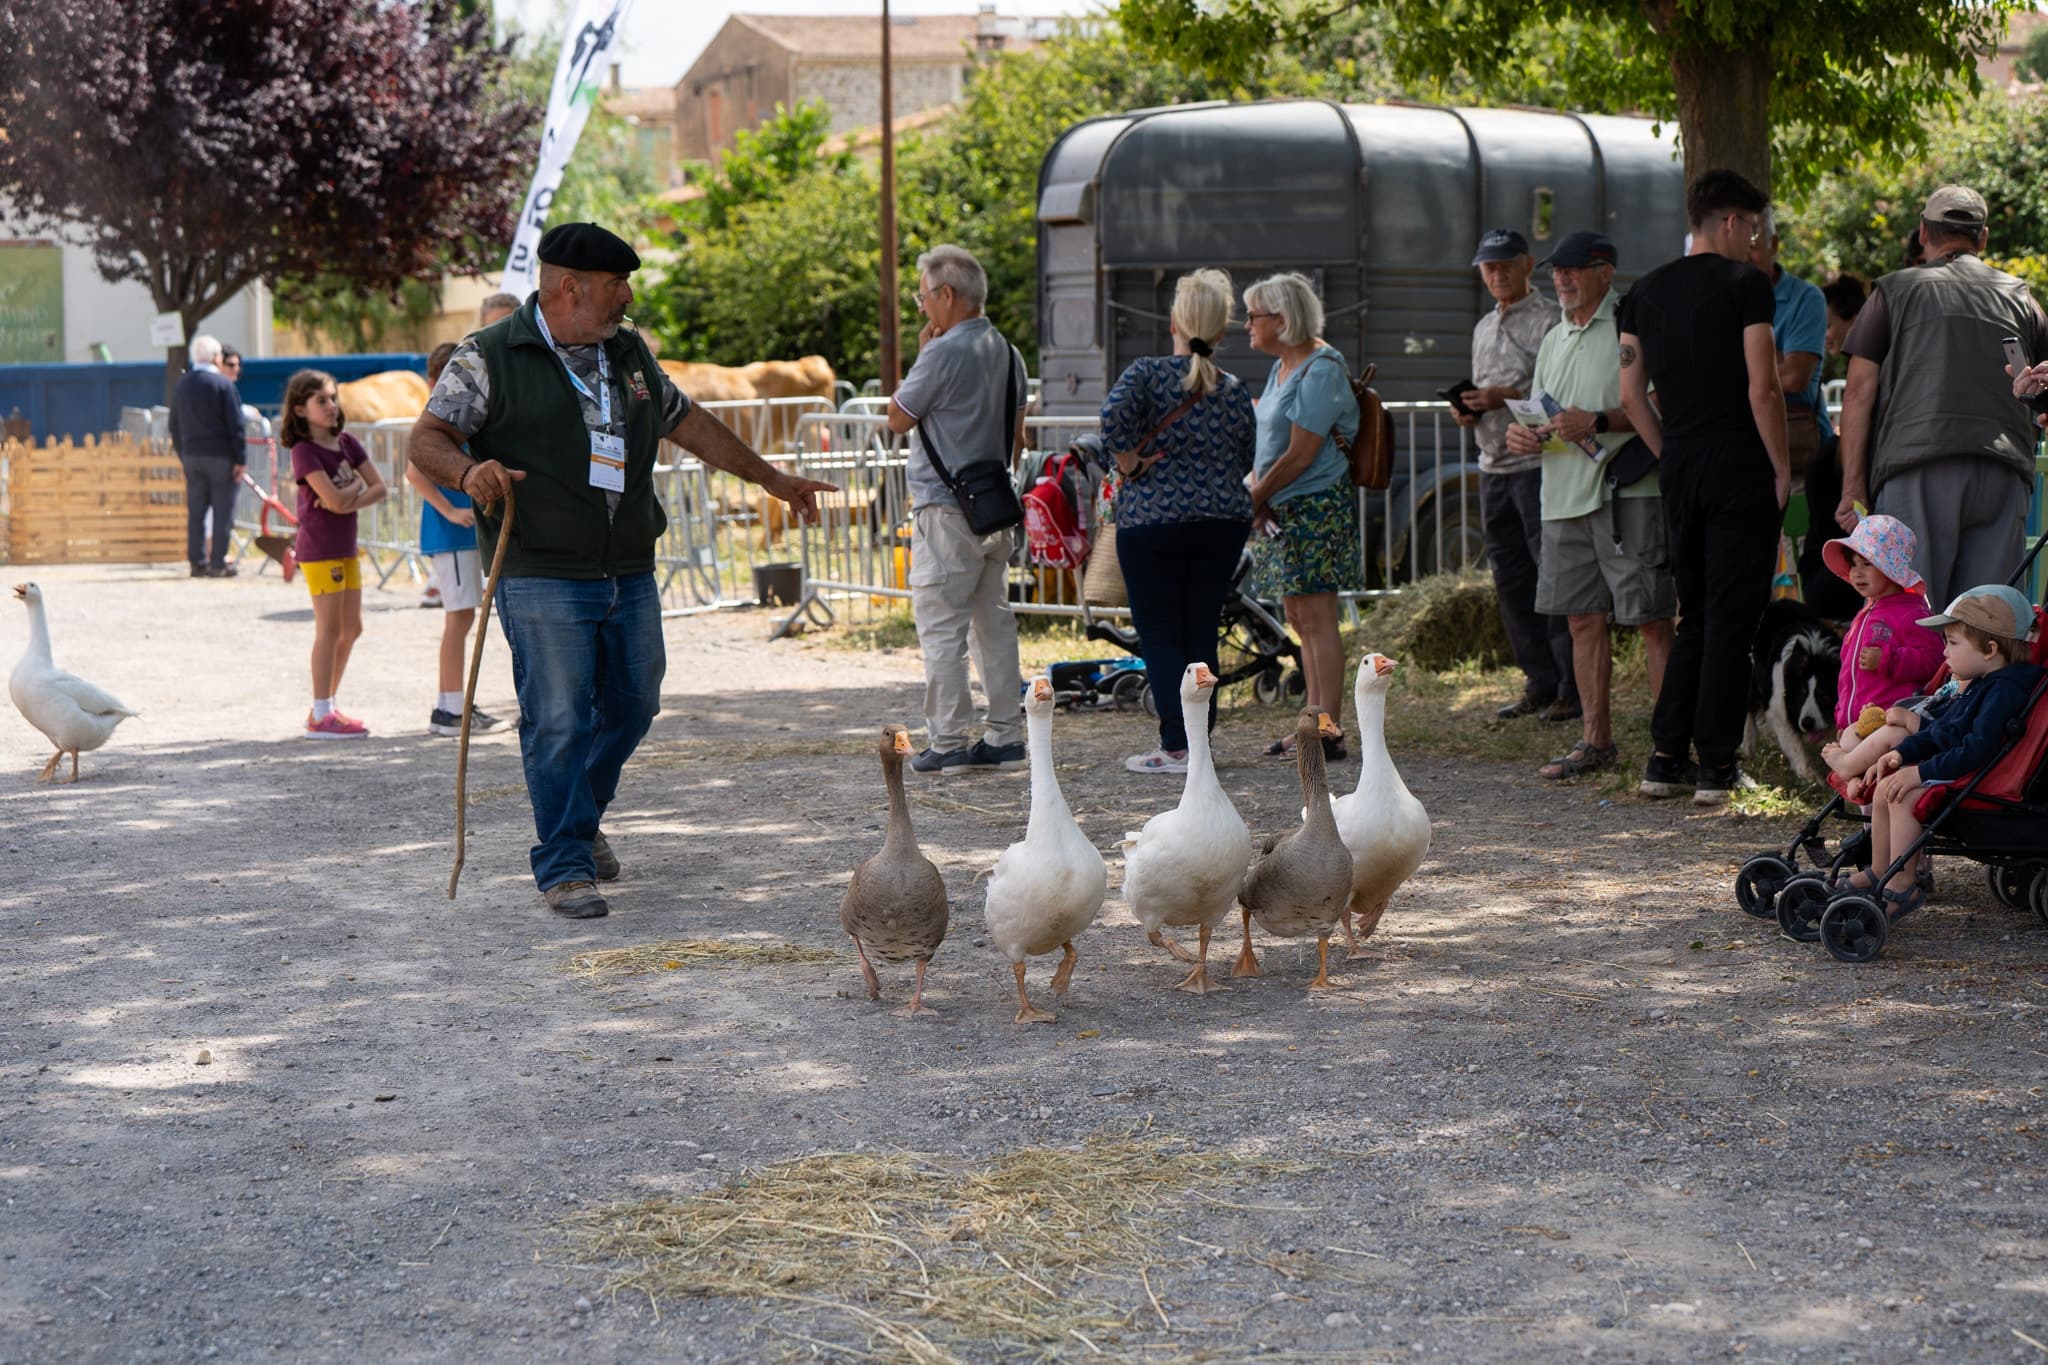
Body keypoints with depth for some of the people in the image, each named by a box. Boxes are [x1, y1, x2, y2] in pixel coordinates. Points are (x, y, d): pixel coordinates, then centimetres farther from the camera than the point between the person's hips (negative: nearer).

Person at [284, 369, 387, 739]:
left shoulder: (347, 443, 9)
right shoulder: (304, 451, -13)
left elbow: (380, 488, 3)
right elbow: (334, 498, -23)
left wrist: (350, 501, -14)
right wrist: (358, 485, -4)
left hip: (346, 548, 8)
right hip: (319, 550, -8)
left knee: (351, 628, 11)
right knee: (329, 629, -7)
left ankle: (326, 706, 20)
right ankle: (321, 716, -2)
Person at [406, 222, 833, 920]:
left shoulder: (630, 355, 15)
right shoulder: (490, 357, -3)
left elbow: (691, 424, 27)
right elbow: (426, 439, -6)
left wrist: (771, 478, 32)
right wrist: (467, 470, -29)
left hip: (630, 575, 6)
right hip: (541, 579, -6)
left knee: (631, 706, 12)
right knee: (558, 720, -8)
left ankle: (581, 818, 35)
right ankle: (564, 867, 0)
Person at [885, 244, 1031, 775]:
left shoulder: (944, 353, -15)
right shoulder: (1009, 353, 11)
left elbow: (898, 418, -5)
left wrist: (920, 353, 1)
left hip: (946, 509, -8)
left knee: (941, 626, -4)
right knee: (994, 622, 11)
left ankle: (948, 742, -5)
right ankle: (1004, 736, 12)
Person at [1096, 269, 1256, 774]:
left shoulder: (1148, 373, -7)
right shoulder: (1235, 391, 4)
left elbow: (1115, 414, -26)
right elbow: (1245, 462, 9)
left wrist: (1127, 462, -12)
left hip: (1151, 521, -4)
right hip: (1224, 521, 4)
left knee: (1160, 636, 2)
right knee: (1202, 633, 11)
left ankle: (1176, 746, -2)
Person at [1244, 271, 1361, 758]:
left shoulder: (1319, 371, -15)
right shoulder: (1282, 366, 14)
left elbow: (1300, 454, -19)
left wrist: (1255, 497, -10)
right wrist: (1256, 493, 3)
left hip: (1318, 504, -10)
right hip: (1286, 508, 10)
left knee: (1316, 617, -9)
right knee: (1299, 617, 13)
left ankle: (1329, 732, -7)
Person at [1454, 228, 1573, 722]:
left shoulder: (1549, 320, -5)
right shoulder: (1484, 328, 20)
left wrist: (1509, 396, -20)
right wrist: (1467, 408, 7)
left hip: (1538, 463, -8)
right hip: (1493, 467, 8)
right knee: (1511, 580, 9)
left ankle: (1573, 687, -6)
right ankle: (1540, 684, 15)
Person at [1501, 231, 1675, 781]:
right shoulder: (1554, 339, 21)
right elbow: (1544, 414, 27)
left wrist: (1599, 421, -21)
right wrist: (1523, 433, 5)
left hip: (1628, 492, -8)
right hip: (1566, 494, 8)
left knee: (1652, 621, -7)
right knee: (1583, 618, 11)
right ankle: (1596, 740, 19)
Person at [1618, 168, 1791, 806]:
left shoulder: (1646, 291, 10)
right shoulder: (1744, 283, -8)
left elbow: (1630, 393, 10)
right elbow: (1763, 387, -14)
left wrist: (1670, 457, 16)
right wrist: (1781, 467, -6)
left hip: (1681, 470, 6)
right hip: (1740, 468, -6)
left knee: (1694, 616, 15)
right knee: (1731, 618, -1)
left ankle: (1666, 759, 11)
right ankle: (1717, 768, -1)